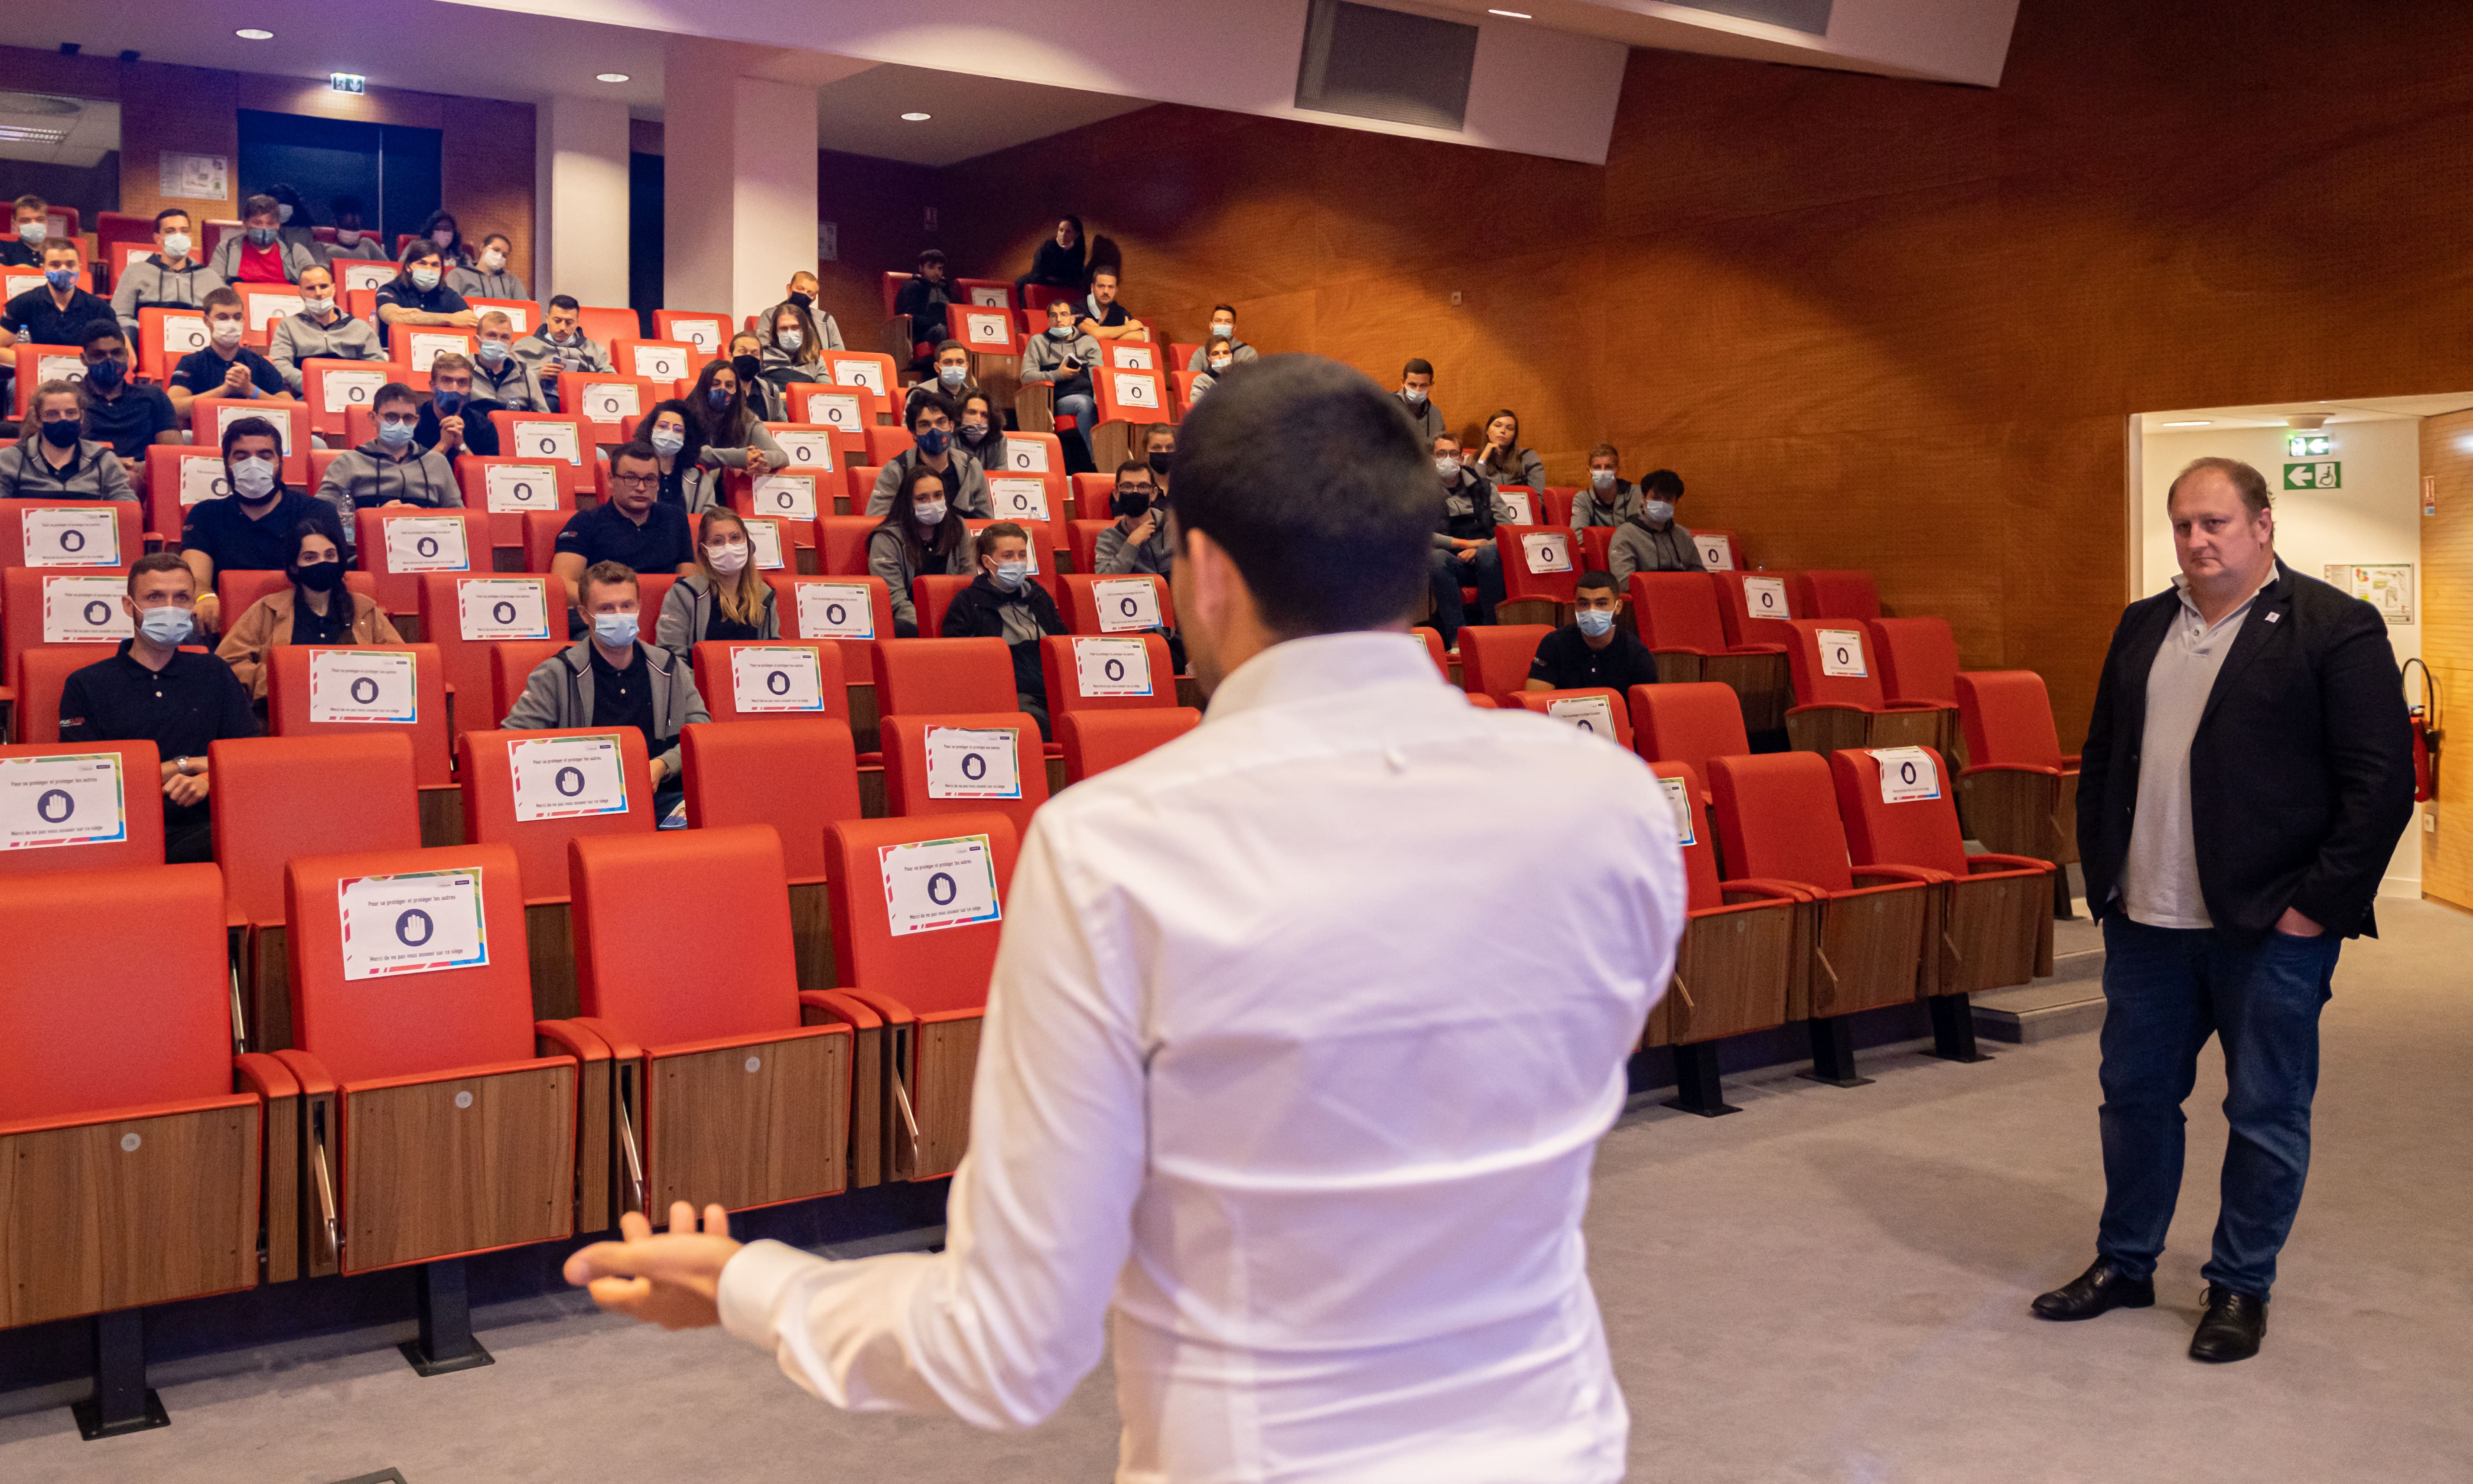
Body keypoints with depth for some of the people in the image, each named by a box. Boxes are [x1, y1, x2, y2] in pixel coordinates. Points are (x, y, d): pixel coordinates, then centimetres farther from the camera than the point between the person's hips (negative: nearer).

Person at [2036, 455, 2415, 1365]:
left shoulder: (2335, 629, -7)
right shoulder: (2143, 628, 12)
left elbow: (2382, 779, -10)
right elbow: (2101, 758, 18)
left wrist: (2321, 901, -13)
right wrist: (2102, 871, 10)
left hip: (2271, 924, -5)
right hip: (2148, 919, 6)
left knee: (2266, 1113, 6)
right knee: (2134, 1095, 14)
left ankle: (2241, 1288, 22)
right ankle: (2125, 1263, 30)